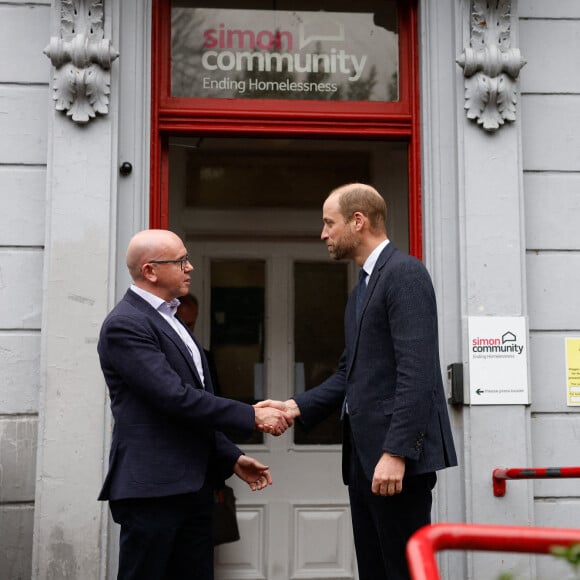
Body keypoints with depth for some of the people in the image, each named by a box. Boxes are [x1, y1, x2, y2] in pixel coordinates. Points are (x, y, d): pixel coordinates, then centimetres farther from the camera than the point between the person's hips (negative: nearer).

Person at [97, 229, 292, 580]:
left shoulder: (170, 321, 18)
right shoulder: (126, 324, -12)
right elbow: (176, 397, -20)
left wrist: (232, 458, 13)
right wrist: (252, 416, -17)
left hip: (193, 485, 9)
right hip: (152, 487, -9)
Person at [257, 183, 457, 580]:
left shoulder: (404, 273, -10)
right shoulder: (363, 288, 20)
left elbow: (416, 372, -19)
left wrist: (396, 452, -23)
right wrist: (297, 407, 6)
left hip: (397, 455, -9)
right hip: (364, 455, 9)